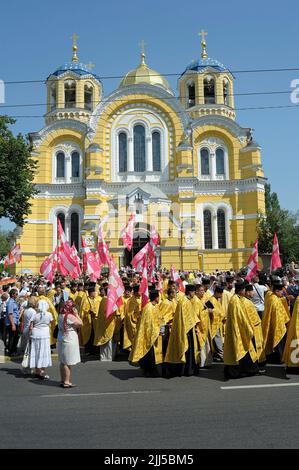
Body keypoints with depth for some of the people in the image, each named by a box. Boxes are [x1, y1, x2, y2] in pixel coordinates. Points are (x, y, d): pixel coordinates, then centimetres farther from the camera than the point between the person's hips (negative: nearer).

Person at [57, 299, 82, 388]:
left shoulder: (61, 315, 9)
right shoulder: (70, 316, -19)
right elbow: (80, 324, -17)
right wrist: (76, 314, -10)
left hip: (61, 340, 9)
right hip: (69, 341, -9)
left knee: (63, 362, 15)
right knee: (68, 363, -2)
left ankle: (63, 380, 23)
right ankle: (66, 382, 2)